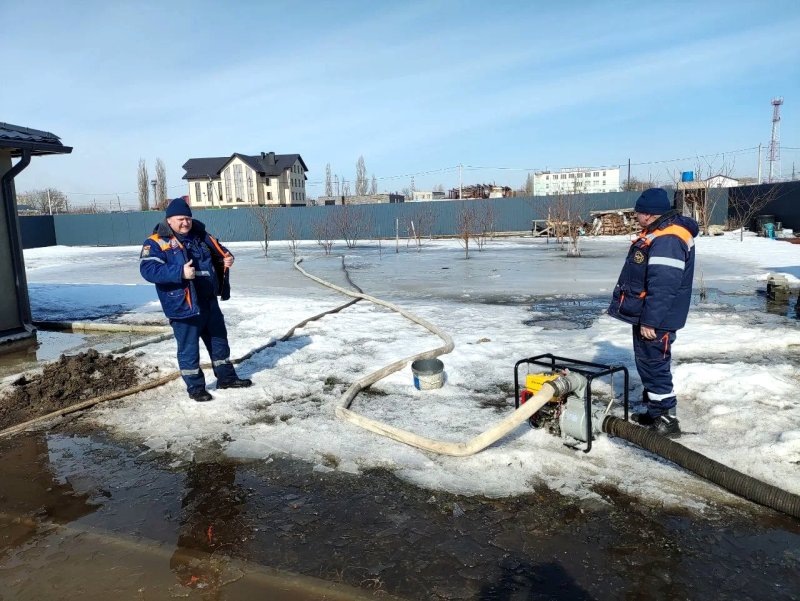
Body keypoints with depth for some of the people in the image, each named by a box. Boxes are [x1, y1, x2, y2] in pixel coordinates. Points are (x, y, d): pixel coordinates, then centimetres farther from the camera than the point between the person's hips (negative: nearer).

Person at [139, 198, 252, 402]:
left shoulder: (200, 236, 8)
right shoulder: (156, 242, -10)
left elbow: (219, 251, 19)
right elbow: (148, 269, -22)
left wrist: (227, 258, -6)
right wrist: (180, 272, -33)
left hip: (209, 301, 7)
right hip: (183, 306, -6)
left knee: (219, 340, 17)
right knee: (189, 348, 5)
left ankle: (226, 377, 33)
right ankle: (195, 386, 21)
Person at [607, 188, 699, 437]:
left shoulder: (668, 240, -22)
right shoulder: (658, 234, 13)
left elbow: (663, 287, -27)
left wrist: (650, 320, -25)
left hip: (655, 320, -11)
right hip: (645, 315, 11)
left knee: (654, 365, -4)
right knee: (647, 363, 17)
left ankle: (667, 420, 7)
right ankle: (654, 412, 29)